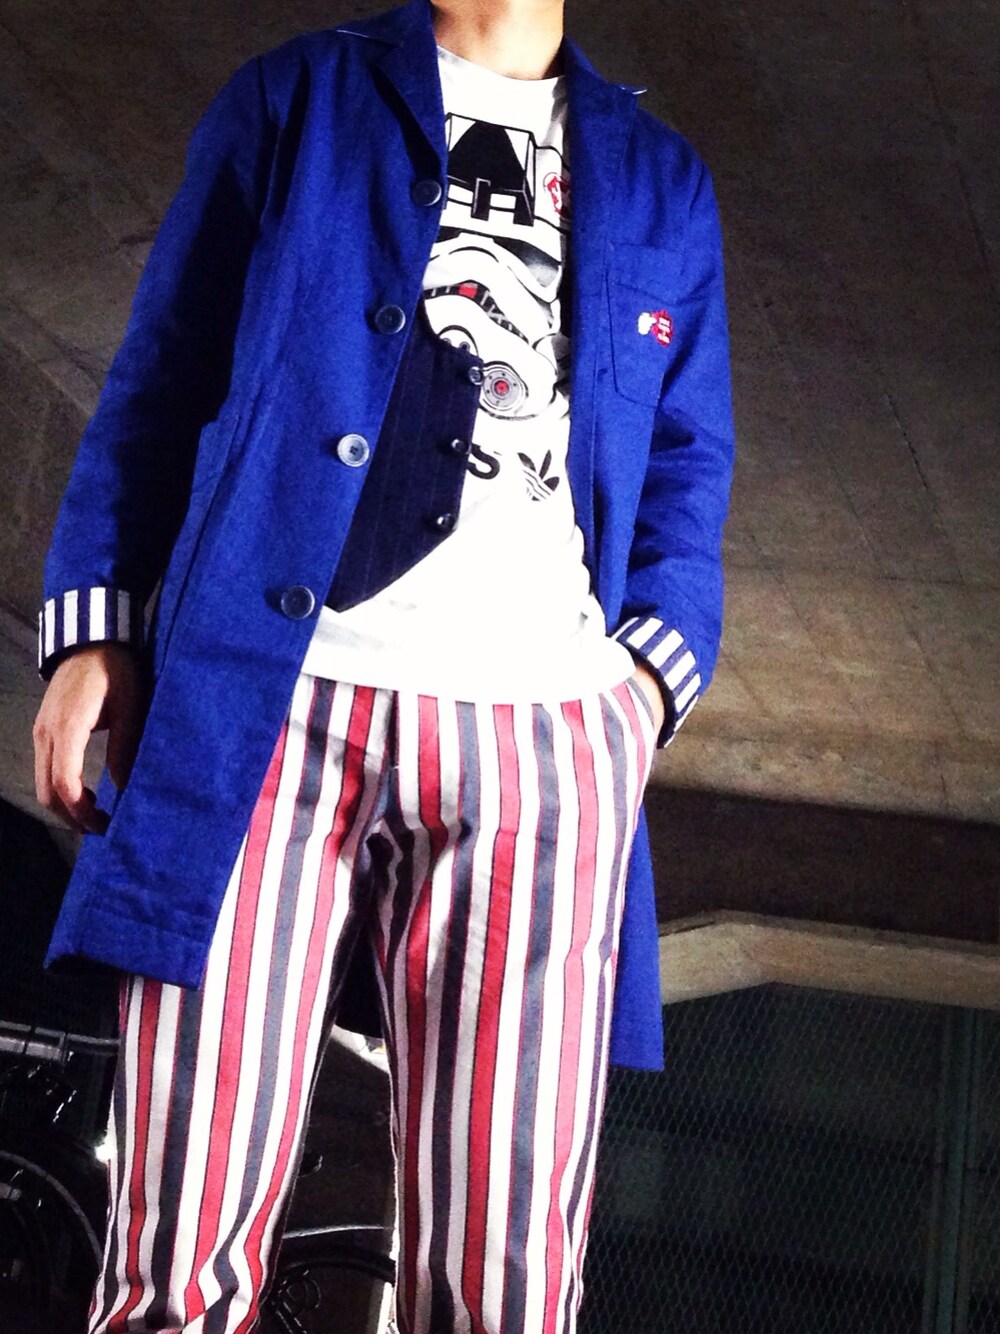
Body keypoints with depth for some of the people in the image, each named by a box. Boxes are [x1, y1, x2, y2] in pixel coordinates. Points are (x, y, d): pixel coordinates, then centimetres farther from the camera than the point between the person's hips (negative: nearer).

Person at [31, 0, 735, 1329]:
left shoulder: (662, 179, 24)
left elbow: (687, 473, 23)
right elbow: (161, 384, 14)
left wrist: (657, 667, 4)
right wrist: (92, 626, 2)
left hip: (542, 741, 2)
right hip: (273, 707, -1)